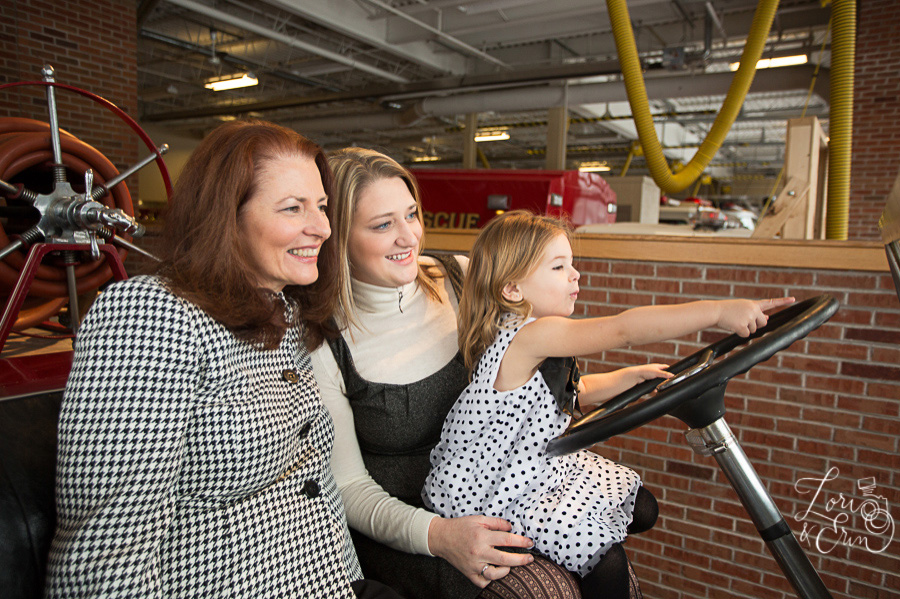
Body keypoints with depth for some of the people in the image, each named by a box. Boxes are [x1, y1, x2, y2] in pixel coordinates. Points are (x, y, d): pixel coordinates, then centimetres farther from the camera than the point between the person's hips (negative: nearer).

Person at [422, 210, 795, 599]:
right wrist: (717, 312, -38)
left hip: (540, 468, 10)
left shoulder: (539, 346, 4)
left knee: (640, 509, 13)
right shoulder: (528, 337, -28)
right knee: (607, 565, -16)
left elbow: (577, 391, 19)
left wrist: (635, 375, 7)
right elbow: (624, 329, -38)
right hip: (489, 500, -10)